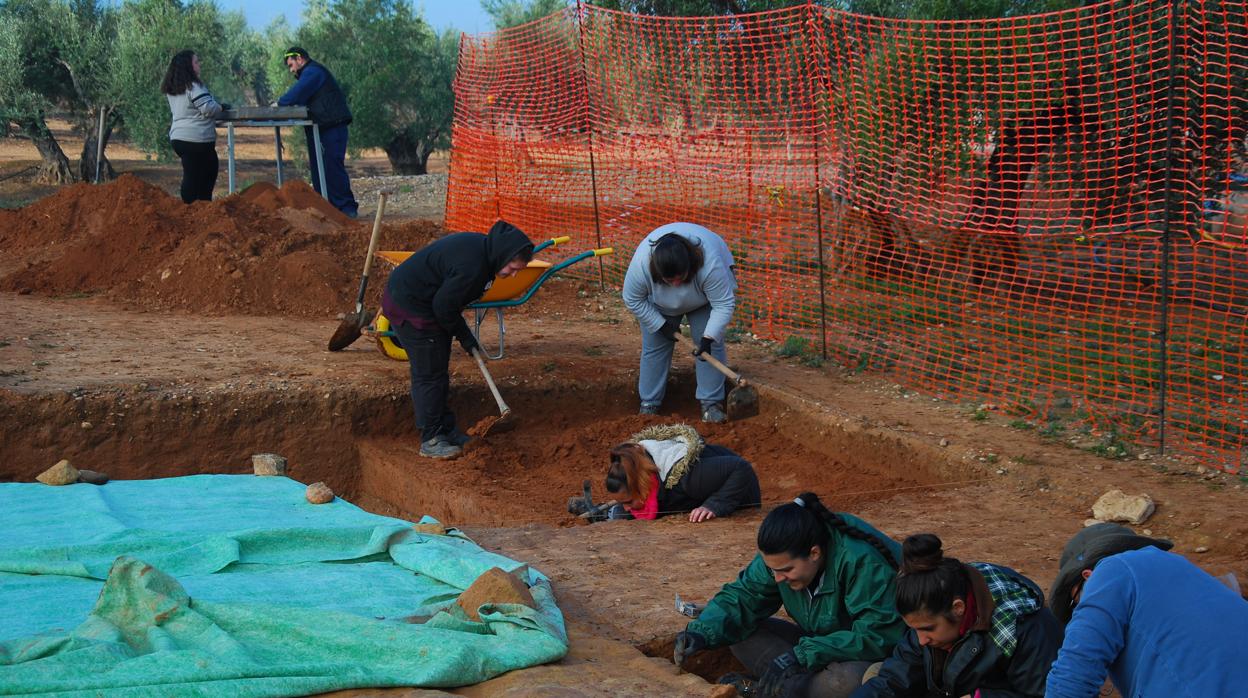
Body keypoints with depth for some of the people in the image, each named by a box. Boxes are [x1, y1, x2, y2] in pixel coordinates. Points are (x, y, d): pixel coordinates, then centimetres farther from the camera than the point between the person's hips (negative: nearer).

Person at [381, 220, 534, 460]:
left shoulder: (482, 248, 0)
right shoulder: (471, 267, -31)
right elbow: (444, 306, -24)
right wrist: (464, 335, -9)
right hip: (410, 307, -10)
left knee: (438, 371, 14)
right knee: (429, 373, -5)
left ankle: (445, 430, 23)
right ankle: (431, 440, 2)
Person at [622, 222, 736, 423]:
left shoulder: (710, 263, -41)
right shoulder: (641, 263, -37)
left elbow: (724, 304, -32)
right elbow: (633, 299, -21)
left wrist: (709, 337, -38)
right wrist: (662, 324, -18)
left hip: (704, 298, -1)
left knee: (712, 345, -9)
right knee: (654, 345, 0)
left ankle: (710, 403, -4)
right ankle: (648, 405, 7)